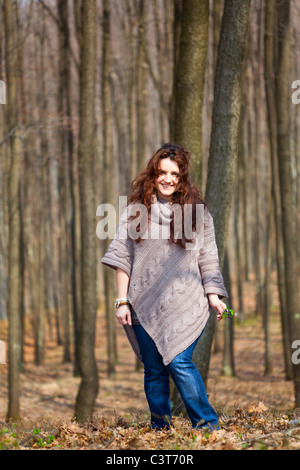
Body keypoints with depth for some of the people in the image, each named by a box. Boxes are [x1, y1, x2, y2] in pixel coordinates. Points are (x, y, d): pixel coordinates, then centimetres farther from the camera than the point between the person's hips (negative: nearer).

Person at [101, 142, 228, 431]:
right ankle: (160, 430, 14)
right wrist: (122, 302, 2)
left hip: (184, 304, -2)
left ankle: (208, 426, -13)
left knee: (179, 362, -16)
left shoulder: (197, 212, 7)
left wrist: (213, 295, -1)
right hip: (145, 305, 2)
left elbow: (208, 259, 10)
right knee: (154, 371, 4)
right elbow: (122, 258, 7)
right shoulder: (136, 210, 8)